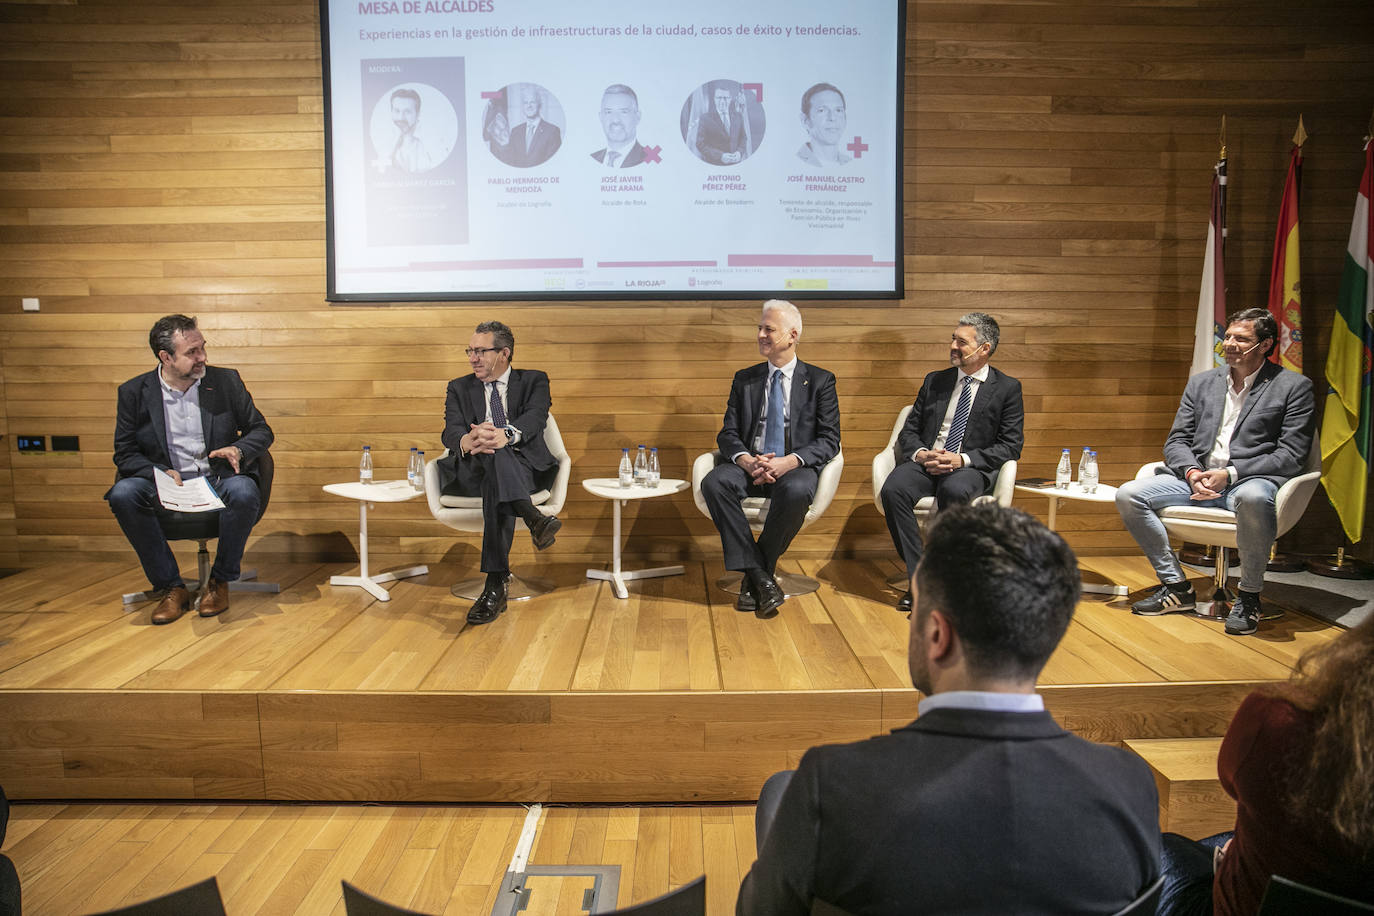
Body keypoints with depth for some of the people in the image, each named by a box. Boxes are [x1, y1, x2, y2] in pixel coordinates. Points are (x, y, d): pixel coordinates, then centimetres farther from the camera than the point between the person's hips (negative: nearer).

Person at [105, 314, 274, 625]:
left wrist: (238, 449, -14)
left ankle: (220, 582, -11)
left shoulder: (226, 381, 4)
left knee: (244, 492, -35)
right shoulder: (133, 392, 4)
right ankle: (171, 587, -14)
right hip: (167, 484, 1)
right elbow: (124, 454, 4)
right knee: (122, 494, -29)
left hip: (219, 481, -1)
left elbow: (261, 430, 8)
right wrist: (159, 472, -16)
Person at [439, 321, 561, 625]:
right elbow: (451, 431, -1)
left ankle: (496, 584, -46)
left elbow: (535, 417, -10)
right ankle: (533, 518, -56)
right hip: (471, 472, 1)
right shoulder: (459, 388, 20)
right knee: (493, 456, -36)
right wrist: (467, 441, -28)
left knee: (495, 484, -37)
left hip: (525, 468, -1)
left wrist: (506, 434, -35)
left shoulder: (533, 381, 13)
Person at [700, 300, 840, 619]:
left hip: (794, 466, -3)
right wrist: (747, 461, -15)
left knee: (796, 491, -38)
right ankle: (758, 575, -26)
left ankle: (755, 577, -19)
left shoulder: (820, 380, 8)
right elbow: (728, 433, 9)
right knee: (714, 483, -30)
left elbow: (829, 440, -1)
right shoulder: (744, 379, 16)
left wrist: (788, 462, -19)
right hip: (749, 465, 3)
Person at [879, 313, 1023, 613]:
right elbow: (909, 431, 16)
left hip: (971, 468, -3)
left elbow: (1011, 446, 0)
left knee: (954, 491, -39)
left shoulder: (1007, 388, 7)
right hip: (925, 463, 4)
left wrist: (963, 459, -15)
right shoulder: (935, 381, 18)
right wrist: (920, 453, -8)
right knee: (893, 489, -29)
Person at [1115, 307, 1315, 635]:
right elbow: (1176, 441, 13)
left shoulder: (1294, 386, 3)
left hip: (1250, 480, -5)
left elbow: (1291, 455, -5)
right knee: (1128, 495, -17)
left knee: (1253, 498, -42)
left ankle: (1249, 596, -18)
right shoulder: (1201, 382, 16)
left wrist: (1230, 474, -17)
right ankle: (1176, 587, -5)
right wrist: (1192, 473, -10)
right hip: (1197, 477, 5)